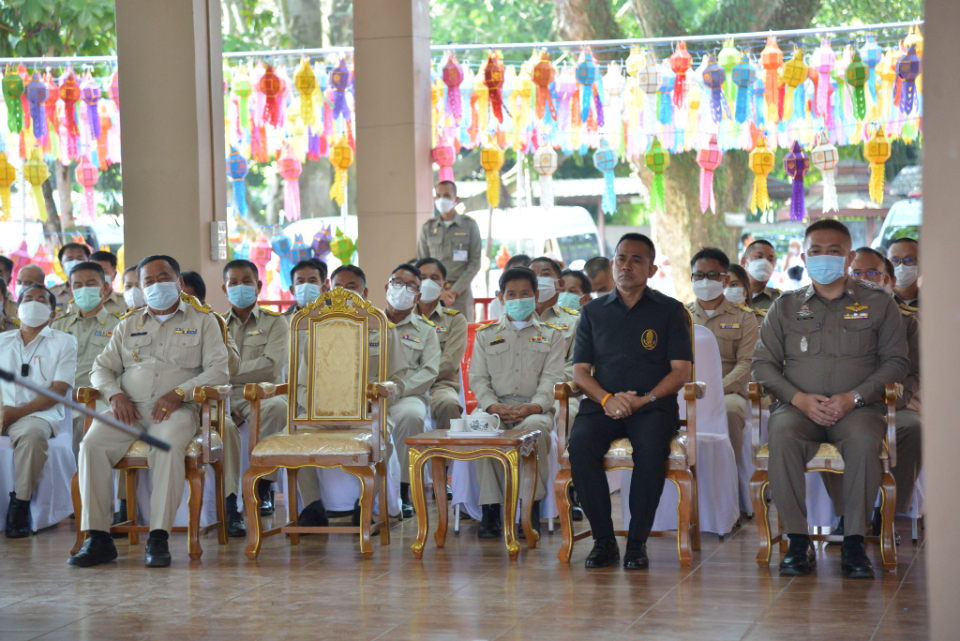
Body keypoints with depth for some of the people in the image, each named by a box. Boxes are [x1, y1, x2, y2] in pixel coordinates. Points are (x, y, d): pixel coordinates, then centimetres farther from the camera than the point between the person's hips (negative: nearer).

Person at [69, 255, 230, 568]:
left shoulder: (203, 320, 12)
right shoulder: (128, 325, 23)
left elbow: (218, 369, 1)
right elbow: (101, 367, 20)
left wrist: (179, 393, -13)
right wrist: (115, 394, -3)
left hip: (176, 409, -3)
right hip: (129, 406, 3)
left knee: (168, 446, -37)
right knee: (92, 445, -26)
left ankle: (159, 538, -35)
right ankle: (97, 538, -25)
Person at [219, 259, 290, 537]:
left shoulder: (275, 323, 13)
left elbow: (270, 367, -5)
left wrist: (228, 373, -7)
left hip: (261, 396, -1)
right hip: (224, 398, 1)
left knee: (278, 407, -39)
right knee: (223, 424, -37)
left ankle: (262, 485, -22)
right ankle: (229, 504, -35)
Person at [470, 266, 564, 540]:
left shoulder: (551, 335, 16)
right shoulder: (485, 335, 20)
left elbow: (552, 379, 3)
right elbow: (478, 378, 9)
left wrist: (532, 408, -17)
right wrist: (494, 407, -12)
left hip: (534, 408, -1)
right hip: (495, 406, 1)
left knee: (533, 426, -38)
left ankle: (532, 510, -28)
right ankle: (490, 510, -30)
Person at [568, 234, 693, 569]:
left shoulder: (670, 311, 11)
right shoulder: (593, 312, 18)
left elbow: (681, 370, 3)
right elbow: (580, 370, 12)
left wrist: (645, 399, -13)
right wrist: (606, 399, -9)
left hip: (653, 405, -2)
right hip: (602, 404, 2)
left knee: (650, 447, -36)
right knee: (580, 445, -31)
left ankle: (637, 542, -24)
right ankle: (603, 540, -21)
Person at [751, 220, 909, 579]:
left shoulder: (878, 304, 12)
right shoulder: (785, 307, 16)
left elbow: (896, 361, 6)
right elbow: (763, 363, 11)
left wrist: (854, 397, -10)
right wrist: (799, 398, -8)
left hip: (857, 407, -1)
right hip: (798, 406, 1)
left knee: (864, 441, -36)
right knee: (781, 437, -34)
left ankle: (854, 543, -26)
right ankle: (798, 542, -26)